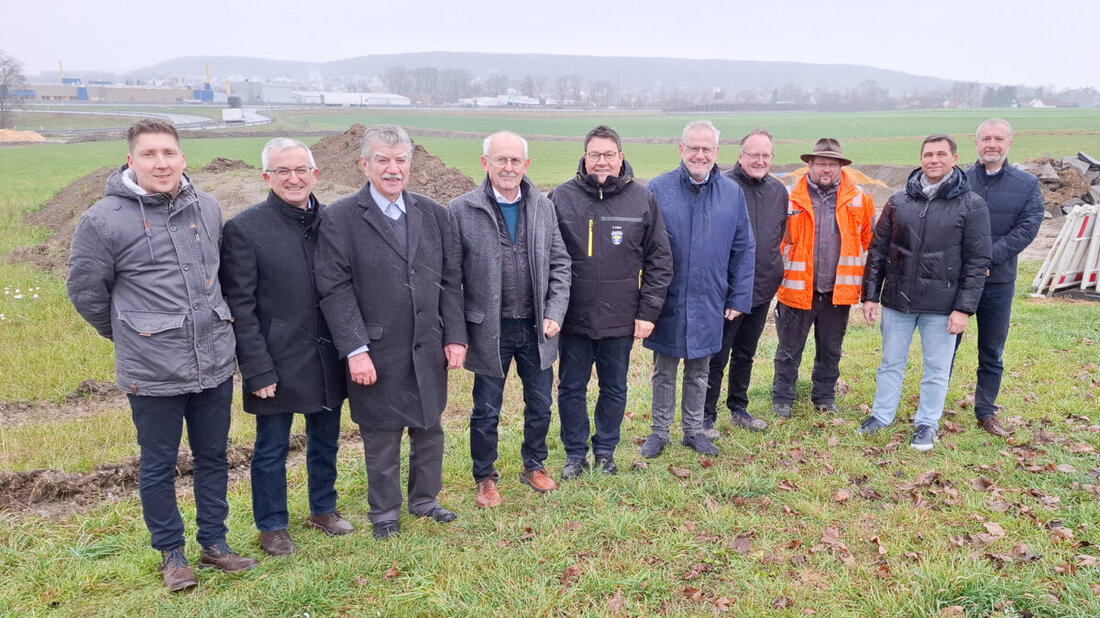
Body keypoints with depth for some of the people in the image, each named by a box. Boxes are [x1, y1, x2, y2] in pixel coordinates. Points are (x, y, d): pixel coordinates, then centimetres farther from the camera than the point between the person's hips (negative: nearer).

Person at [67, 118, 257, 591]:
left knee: (213, 458, 15)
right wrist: (130, 336, 7)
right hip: (152, 374, -4)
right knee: (158, 466, 11)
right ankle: (171, 554, 30)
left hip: (215, 364, 4)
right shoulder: (103, 220, -11)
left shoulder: (208, 208, 2)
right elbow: (85, 291, 0)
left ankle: (214, 543, 32)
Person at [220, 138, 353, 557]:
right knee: (271, 451, 11)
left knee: (325, 443, 19)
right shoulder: (244, 229, -9)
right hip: (277, 362, -4)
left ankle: (323, 509, 39)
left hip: (327, 359, 4)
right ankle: (272, 527, 30)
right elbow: (240, 306, -10)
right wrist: (258, 370, -13)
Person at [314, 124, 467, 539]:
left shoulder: (432, 212, 5)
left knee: (429, 429, 16)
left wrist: (455, 336, 1)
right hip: (377, 354, -4)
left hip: (429, 350, 4)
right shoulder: (340, 217, -7)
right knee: (381, 438, 11)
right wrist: (355, 350, -16)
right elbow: (334, 288, -11)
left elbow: (450, 280, 7)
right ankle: (384, 513, 32)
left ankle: (424, 499, 38)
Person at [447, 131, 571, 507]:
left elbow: (559, 264, 5)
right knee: (486, 411, 11)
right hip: (490, 330, -3)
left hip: (536, 327, 3)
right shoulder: (461, 211, -9)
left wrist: (555, 313, -5)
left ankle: (534, 465, 40)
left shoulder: (543, 207, 2)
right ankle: (485, 478, 33)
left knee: (540, 405, 16)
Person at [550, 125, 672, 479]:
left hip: (621, 319, 1)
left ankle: (605, 451, 34)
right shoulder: (561, 197, -3)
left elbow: (659, 260, 2)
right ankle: (575, 454, 30)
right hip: (573, 318, 0)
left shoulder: (643, 199, 0)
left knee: (615, 389, 14)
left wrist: (648, 311, -2)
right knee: (571, 389, 11)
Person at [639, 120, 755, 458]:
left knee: (699, 373, 17)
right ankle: (659, 432, 28)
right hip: (667, 302, -2)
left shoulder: (732, 192, 1)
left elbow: (743, 250, 5)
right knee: (663, 373, 13)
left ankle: (694, 430, 33)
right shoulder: (658, 189, -7)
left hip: (708, 303, 2)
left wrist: (739, 297, 1)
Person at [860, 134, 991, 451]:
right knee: (891, 363, 14)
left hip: (941, 305, -2)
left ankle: (927, 424, 26)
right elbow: (878, 250, 7)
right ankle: (882, 414, 30)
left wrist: (964, 308, -10)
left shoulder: (972, 206, -4)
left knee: (936, 369, 8)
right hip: (897, 300, 3)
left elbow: (977, 262, -5)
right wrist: (870, 295, 3)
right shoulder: (898, 201, 4)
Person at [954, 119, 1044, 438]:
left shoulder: (1027, 185, 2)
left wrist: (988, 257, -19)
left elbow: (1027, 228, -7)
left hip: (999, 282, 1)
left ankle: (986, 412, 26)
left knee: (992, 352, 12)